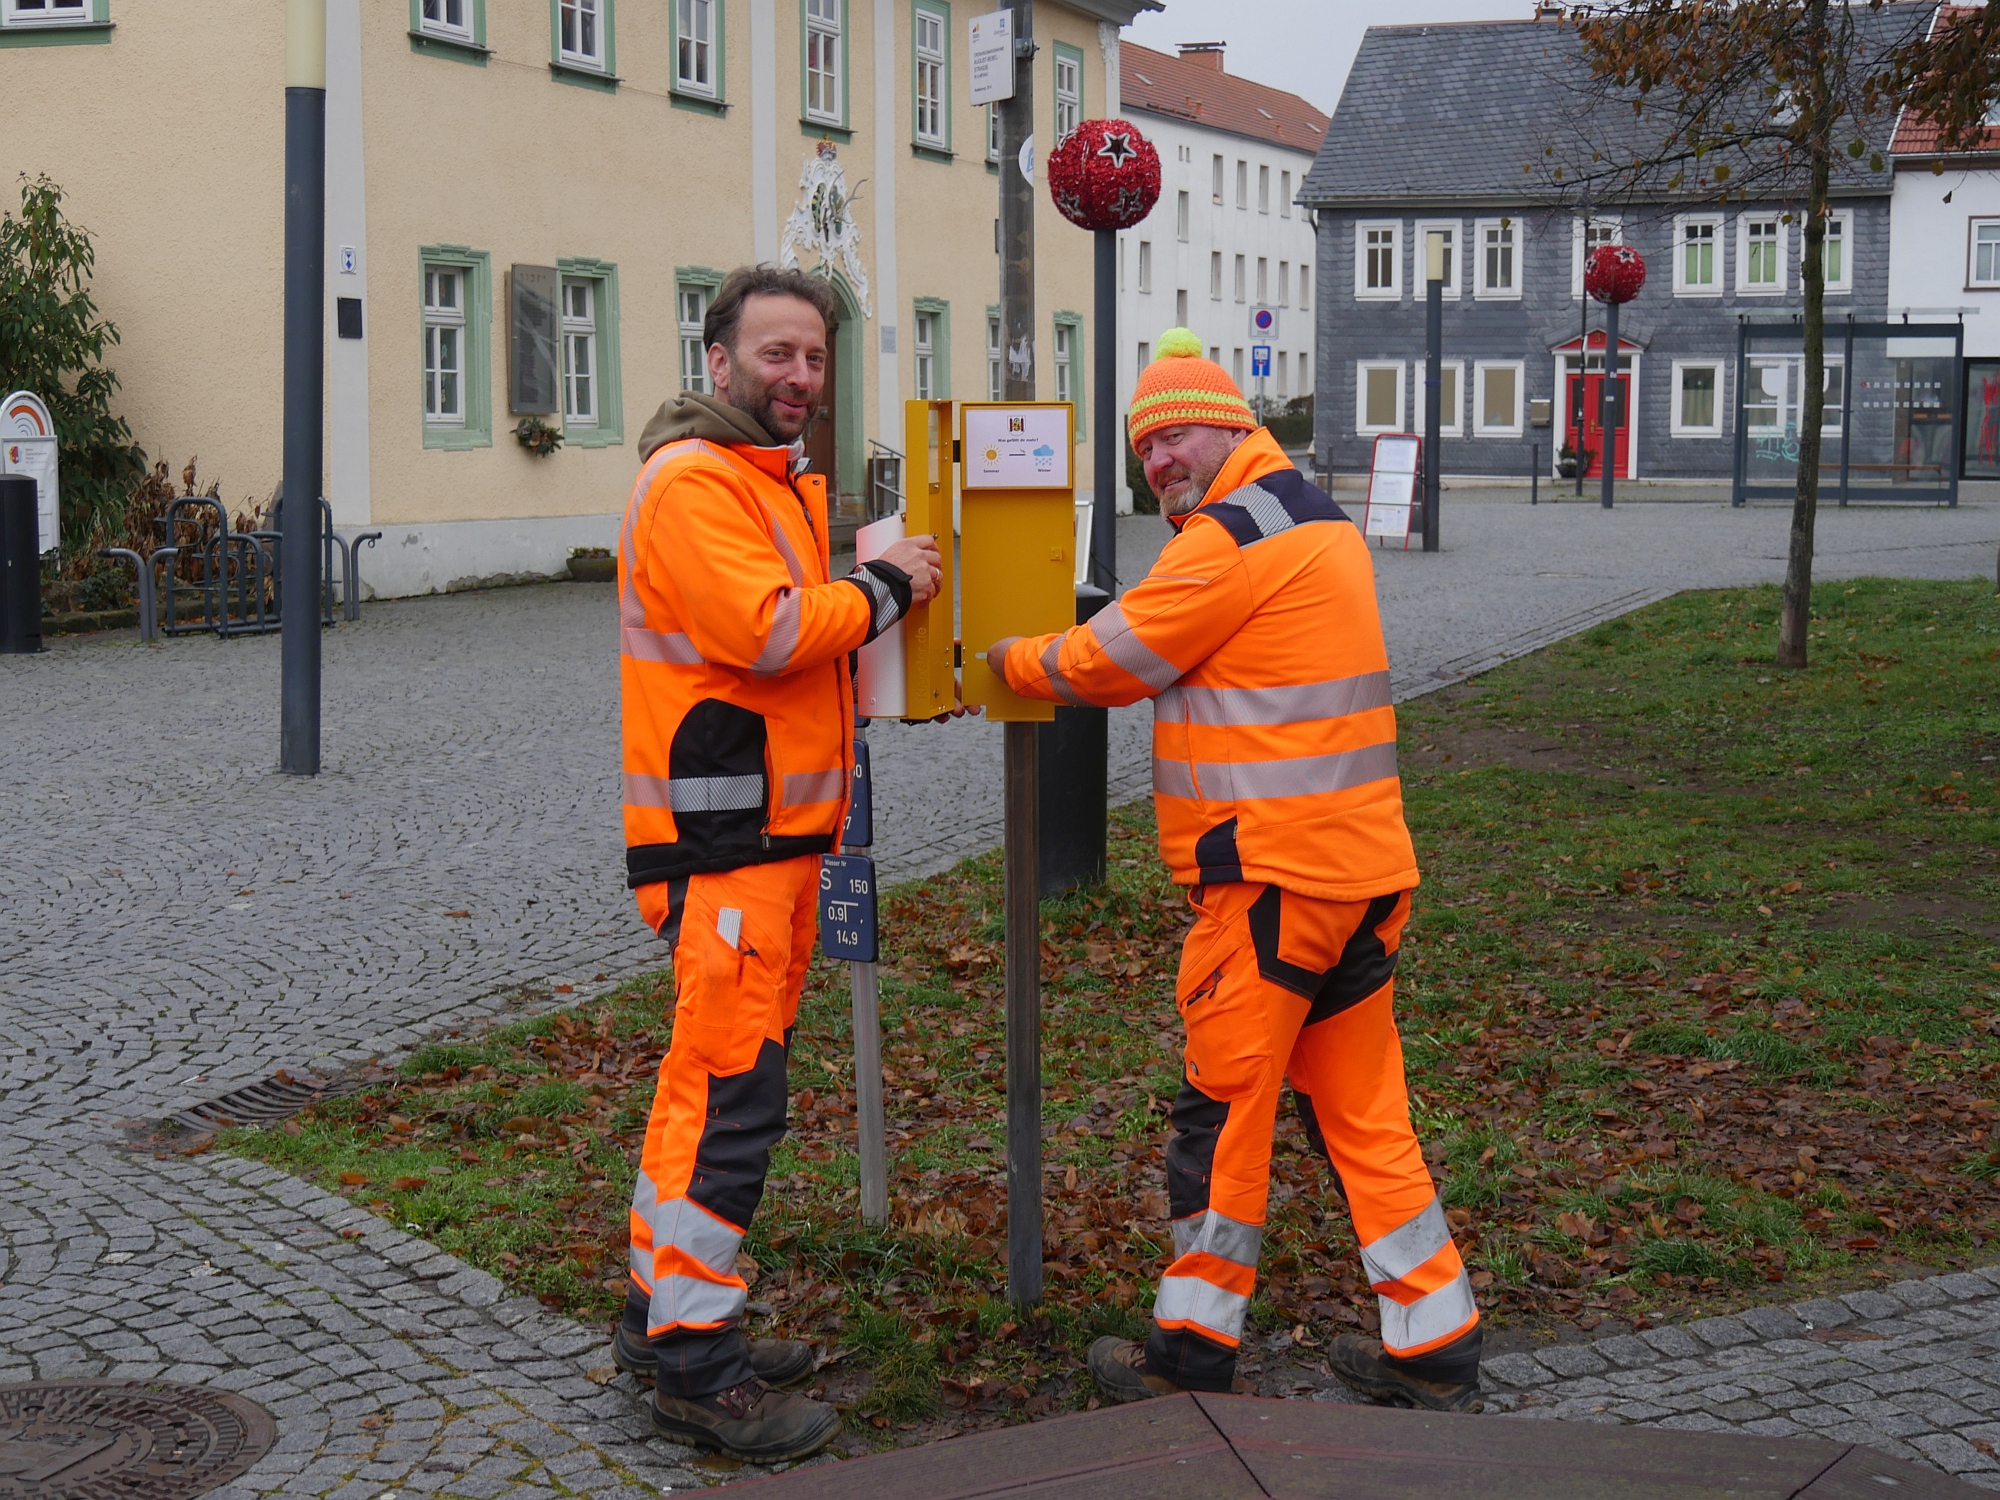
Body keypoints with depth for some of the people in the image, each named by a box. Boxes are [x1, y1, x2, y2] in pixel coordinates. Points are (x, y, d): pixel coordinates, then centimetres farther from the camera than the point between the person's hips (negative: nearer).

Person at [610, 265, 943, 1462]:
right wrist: (884, 589, -11)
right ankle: (695, 1365, -1)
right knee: (731, 1091, -8)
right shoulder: (693, 482, -14)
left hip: (781, 829, 10)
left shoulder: (787, 483, 19)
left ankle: (666, 1313, 26)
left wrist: (883, 590, 7)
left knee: (717, 1076, 16)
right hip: (726, 836, -10)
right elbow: (763, 630, -24)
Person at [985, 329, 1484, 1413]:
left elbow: (1106, 663, -7)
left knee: (1224, 1111, 1)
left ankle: (1191, 1358, 12)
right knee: (1362, 1110, 14)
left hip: (1273, 876, -9)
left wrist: (1013, 661, 11)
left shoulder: (1233, 537, -13)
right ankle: (1432, 1348, 18)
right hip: (1361, 866, 9)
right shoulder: (1317, 522, 19)